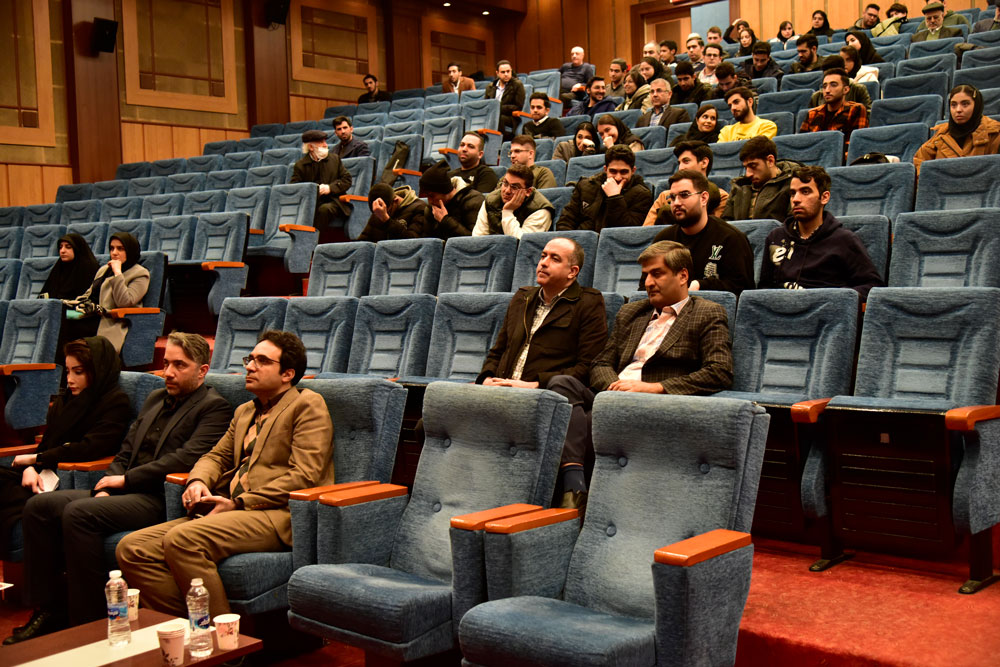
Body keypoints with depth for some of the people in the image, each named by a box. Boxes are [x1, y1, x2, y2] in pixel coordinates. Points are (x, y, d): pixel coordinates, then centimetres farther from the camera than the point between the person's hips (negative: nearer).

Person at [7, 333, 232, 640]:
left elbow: (186, 459, -17)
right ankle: (47, 612, 0)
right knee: (39, 506, -4)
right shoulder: (155, 399, 23)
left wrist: (125, 479, -12)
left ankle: (90, 621, -20)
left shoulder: (214, 407, -4)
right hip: (127, 492, 9)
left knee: (79, 513, -28)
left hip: (160, 499, -9)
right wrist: (108, 486, 2)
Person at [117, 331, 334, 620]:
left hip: (276, 516, -8)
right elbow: (217, 455, 31)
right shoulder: (244, 411, 29)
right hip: (230, 512, 8)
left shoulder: (308, 404, 2)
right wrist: (198, 481, 5)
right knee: (131, 548, -9)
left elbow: (304, 476, -8)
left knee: (181, 538, -31)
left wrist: (239, 503, -12)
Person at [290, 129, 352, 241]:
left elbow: (347, 179, 9)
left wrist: (330, 187, -7)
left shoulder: (335, 159, 17)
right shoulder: (300, 165, 10)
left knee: (324, 209, -35)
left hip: (332, 200, 0)